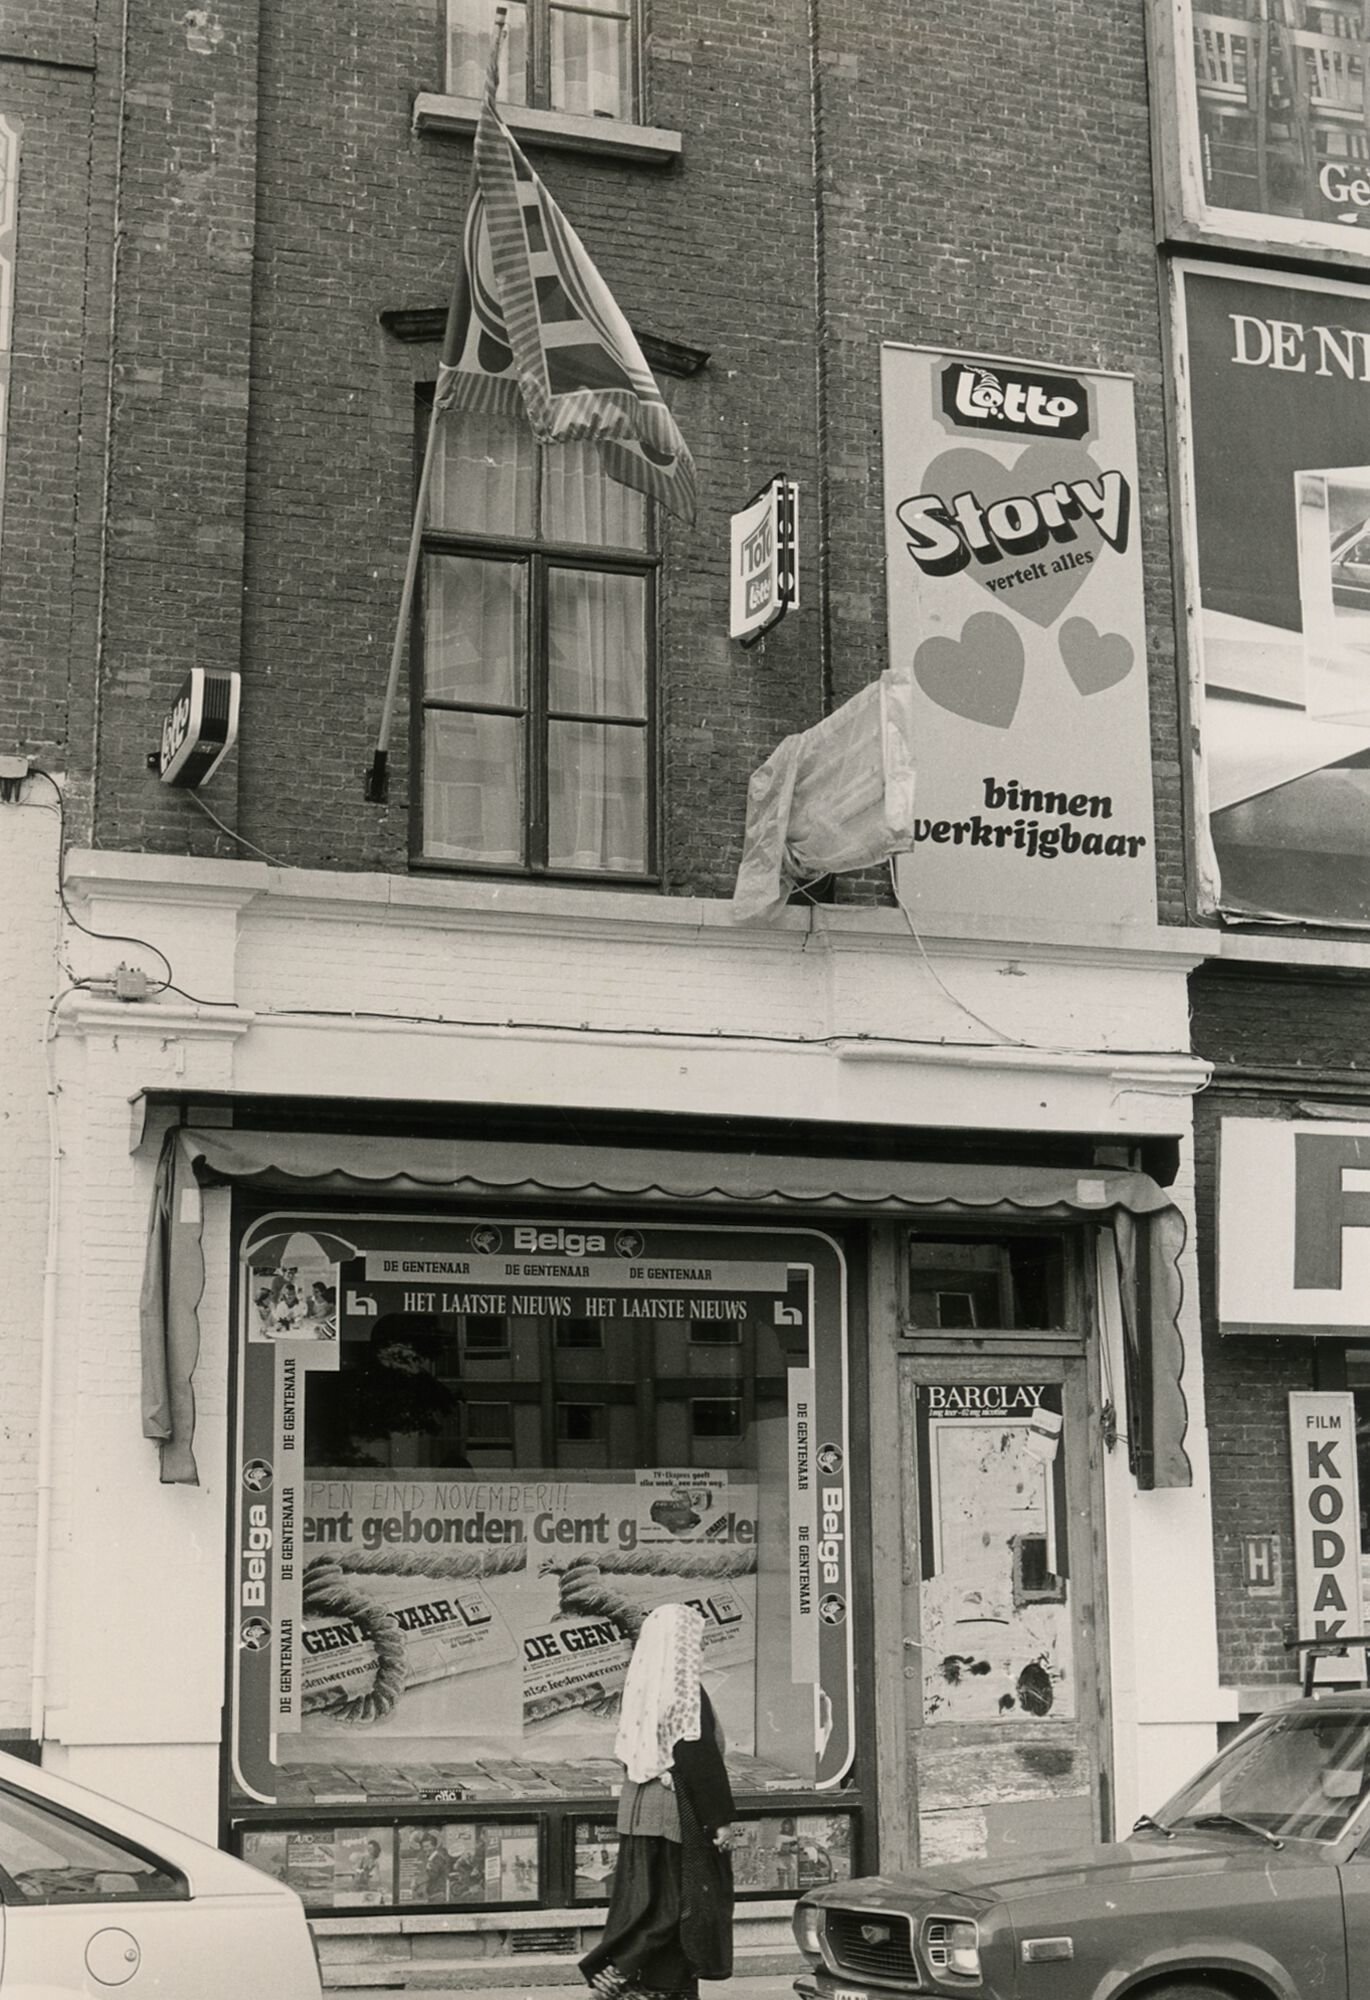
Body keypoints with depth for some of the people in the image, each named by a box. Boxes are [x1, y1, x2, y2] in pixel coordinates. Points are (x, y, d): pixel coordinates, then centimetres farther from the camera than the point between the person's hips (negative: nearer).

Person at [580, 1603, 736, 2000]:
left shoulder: (638, 1689, 7)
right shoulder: (685, 1691, -17)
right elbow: (701, 1761, -18)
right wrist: (720, 1818, -12)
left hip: (637, 1809, 7)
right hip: (679, 1813, -7)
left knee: (642, 1901, 11)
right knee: (678, 1901, 1)